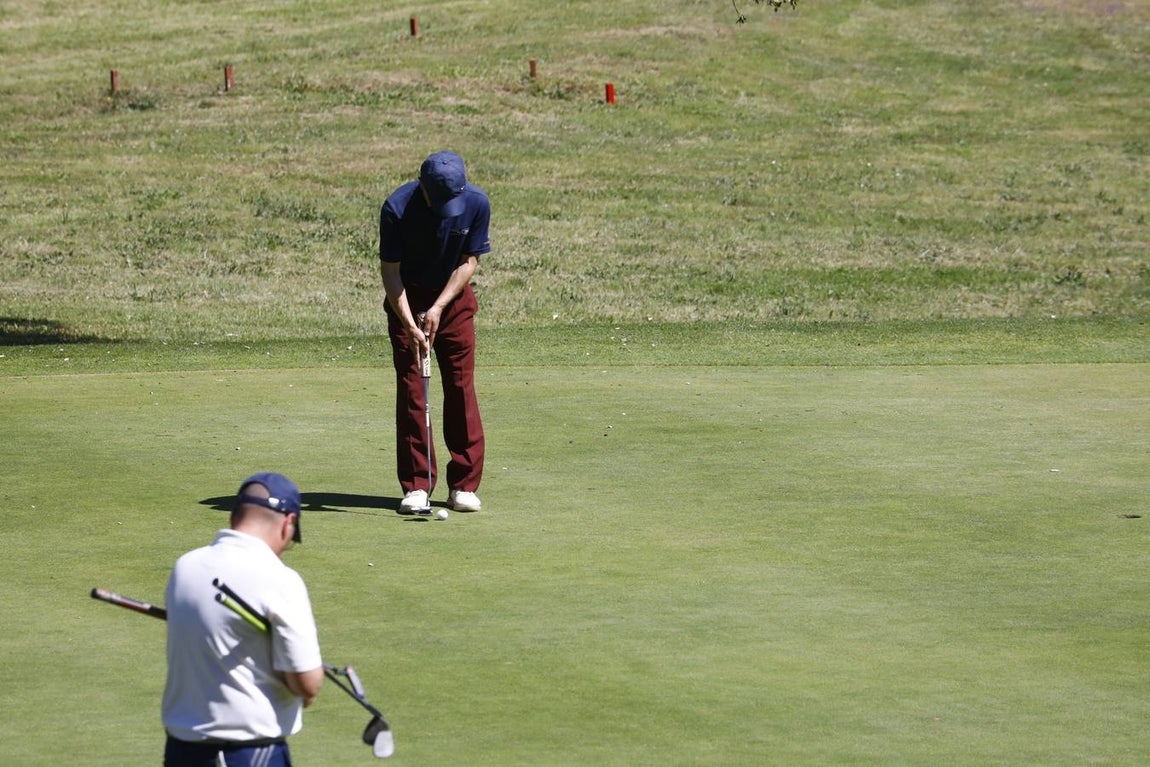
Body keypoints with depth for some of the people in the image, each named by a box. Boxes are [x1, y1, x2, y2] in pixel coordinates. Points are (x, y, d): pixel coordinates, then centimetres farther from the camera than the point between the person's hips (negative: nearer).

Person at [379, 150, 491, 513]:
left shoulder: (477, 203, -18)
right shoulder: (397, 208, -24)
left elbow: (468, 262, -8)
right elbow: (390, 269, -16)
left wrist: (439, 308, -17)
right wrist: (409, 324, -24)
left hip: (454, 297, 2)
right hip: (407, 299, -1)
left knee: (461, 386, -2)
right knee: (410, 388, -6)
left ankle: (464, 484, 3)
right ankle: (416, 486, -2)